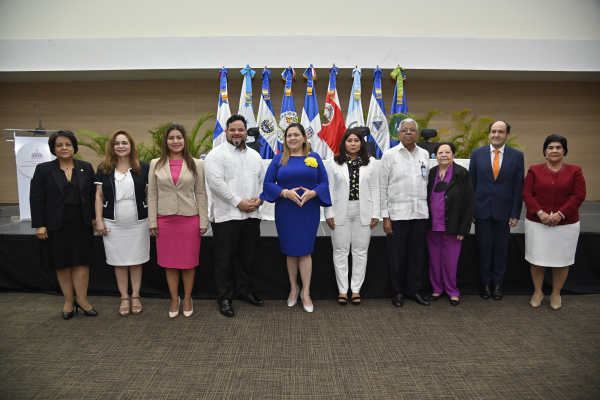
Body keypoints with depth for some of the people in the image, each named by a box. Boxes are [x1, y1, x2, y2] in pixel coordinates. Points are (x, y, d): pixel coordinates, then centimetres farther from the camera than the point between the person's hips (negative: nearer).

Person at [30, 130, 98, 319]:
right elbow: (36, 199, -2)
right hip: (56, 225, -1)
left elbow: (93, 195, 6)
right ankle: (68, 301, 19)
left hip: (81, 224, 1)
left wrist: (94, 217, 1)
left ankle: (81, 299, 12)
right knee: (62, 264, 8)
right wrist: (39, 225, -7)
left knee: (82, 261, 3)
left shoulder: (86, 168, 5)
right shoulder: (43, 169, 1)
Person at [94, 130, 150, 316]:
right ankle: (124, 298, 20)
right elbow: (99, 196, 5)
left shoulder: (143, 168, 1)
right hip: (113, 224, 1)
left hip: (138, 222, -1)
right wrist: (99, 221, -2)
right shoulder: (104, 170, 4)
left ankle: (135, 296, 21)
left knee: (136, 261, 7)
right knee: (119, 262, 8)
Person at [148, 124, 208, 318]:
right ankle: (174, 299, 25)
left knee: (189, 262, 7)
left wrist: (203, 221, -1)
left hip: (189, 219, -1)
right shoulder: (156, 164, 5)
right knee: (169, 262, 9)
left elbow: (201, 194, 2)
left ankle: (187, 299, 25)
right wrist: (152, 222, 0)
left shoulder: (195, 164, 2)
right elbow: (152, 194, 5)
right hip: (165, 220, 1)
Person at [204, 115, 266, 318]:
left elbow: (263, 180, 16)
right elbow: (216, 182, -15)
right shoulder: (217, 154, -4)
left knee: (247, 256, 15)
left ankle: (245, 291, 31)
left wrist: (259, 199, -4)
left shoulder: (255, 155, 16)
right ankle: (224, 297, 16)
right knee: (225, 259, 3)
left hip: (251, 215, 6)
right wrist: (239, 202, -17)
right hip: (226, 215, -5)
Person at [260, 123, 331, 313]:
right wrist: (286, 193, -18)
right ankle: (294, 288, 27)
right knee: (290, 251, 9)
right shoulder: (279, 159, 4)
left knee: (305, 250, 1)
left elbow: (324, 183, 1)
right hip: (286, 212, 1)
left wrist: (312, 193, -18)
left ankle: (305, 292, 13)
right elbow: (268, 184, -2)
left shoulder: (314, 157, 4)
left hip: (309, 211, 0)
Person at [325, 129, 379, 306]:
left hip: (363, 212, 1)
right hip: (341, 212, -1)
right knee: (341, 251, 4)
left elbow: (375, 190, 4)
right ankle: (343, 290, 14)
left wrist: (375, 214, 0)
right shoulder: (334, 163, 3)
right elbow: (329, 189, 0)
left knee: (360, 251, 6)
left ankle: (356, 289, 17)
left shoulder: (370, 163, 6)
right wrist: (329, 213, -5)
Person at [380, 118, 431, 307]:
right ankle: (397, 292, 20)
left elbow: (427, 182, 14)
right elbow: (382, 187, -2)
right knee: (397, 255, 3)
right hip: (398, 212, -3)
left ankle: (414, 290, 24)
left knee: (418, 254, 9)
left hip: (420, 213, 3)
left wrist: (429, 208, 8)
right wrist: (385, 216, -7)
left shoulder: (424, 154, 11)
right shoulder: (390, 155, 0)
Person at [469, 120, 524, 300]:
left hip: (504, 211, 0)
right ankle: (486, 283, 24)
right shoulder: (477, 153, 1)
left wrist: (515, 213, -4)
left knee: (501, 249, 11)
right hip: (482, 209, 0)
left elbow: (518, 187, 0)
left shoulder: (517, 155, 0)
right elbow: (471, 183, 2)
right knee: (484, 248, 8)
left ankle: (497, 283, 27)